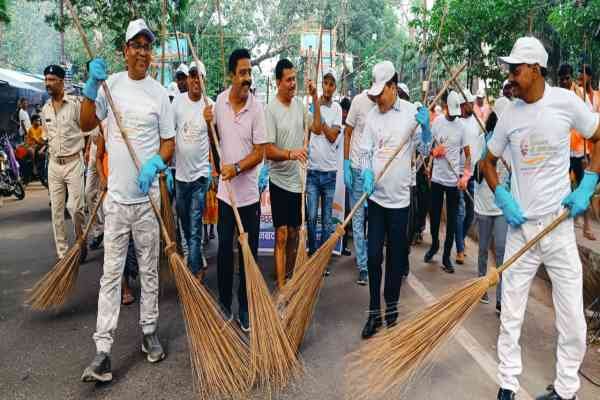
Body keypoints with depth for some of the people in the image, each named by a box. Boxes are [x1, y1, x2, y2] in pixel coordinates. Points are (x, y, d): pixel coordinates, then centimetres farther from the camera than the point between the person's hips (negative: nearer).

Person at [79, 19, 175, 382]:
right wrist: (92, 86, -14)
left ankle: (150, 332, 26)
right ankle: (103, 351, 6)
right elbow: (86, 124, -1)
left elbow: (169, 141, 3)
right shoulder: (110, 83, 4)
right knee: (111, 273, 2)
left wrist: (155, 164, -16)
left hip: (147, 195, 0)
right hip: (116, 195, 1)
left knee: (149, 270, 10)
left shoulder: (159, 92, 1)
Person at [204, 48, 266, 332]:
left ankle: (245, 309, 22)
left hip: (249, 192, -2)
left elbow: (260, 152, -9)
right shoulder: (220, 101, 0)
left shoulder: (256, 108, -9)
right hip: (224, 190, 2)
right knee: (224, 249, 11)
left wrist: (237, 167, -23)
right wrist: (208, 123, -8)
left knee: (249, 252, 7)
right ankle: (224, 303, 28)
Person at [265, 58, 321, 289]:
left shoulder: (299, 104, 6)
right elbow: (268, 151, -18)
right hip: (279, 181, -6)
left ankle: (290, 276, 32)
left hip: (297, 180, 6)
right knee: (281, 235, -5)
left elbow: (317, 129, 6)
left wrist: (315, 99, -1)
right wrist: (290, 153, -34)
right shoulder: (271, 110, -13)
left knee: (294, 233, 16)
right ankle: (281, 286, 1)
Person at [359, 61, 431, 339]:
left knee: (396, 255, 9)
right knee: (374, 255, 2)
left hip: (400, 196, -2)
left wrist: (426, 127, -18)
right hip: (376, 196, 2)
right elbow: (366, 152, 8)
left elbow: (425, 148, 1)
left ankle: (392, 307, 25)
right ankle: (374, 313, 12)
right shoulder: (372, 115, 5)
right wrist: (367, 172, -11)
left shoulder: (412, 112, -3)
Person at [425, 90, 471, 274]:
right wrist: (433, 150, -14)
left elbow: (467, 154, -1)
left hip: (454, 180, -1)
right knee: (435, 215, 12)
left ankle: (446, 256, 14)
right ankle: (434, 244, 37)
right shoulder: (437, 122, 0)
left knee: (452, 220, 4)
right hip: (437, 177, 1)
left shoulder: (461, 126, -2)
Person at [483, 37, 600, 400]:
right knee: (510, 314, 7)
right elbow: (489, 162, 12)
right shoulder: (509, 114, 1)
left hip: (558, 223, -2)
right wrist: (502, 197, -5)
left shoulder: (566, 101, -6)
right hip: (520, 224, 2)